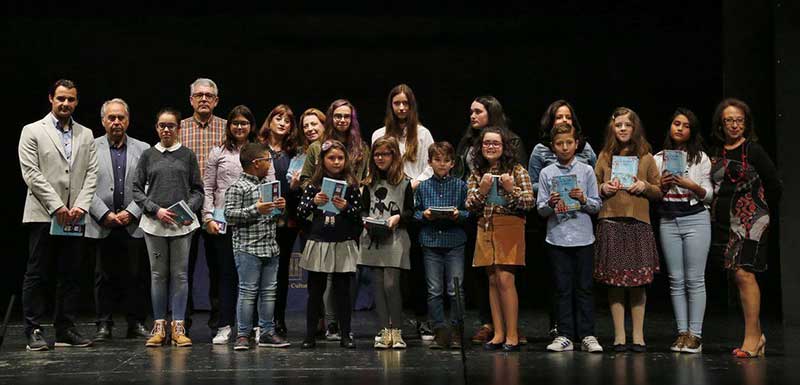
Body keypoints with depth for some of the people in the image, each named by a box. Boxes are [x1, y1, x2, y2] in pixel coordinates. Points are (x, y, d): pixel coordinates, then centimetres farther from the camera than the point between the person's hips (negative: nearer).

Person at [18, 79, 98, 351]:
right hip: (43, 215, -4)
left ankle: (66, 330, 12)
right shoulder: (32, 131, 3)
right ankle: (34, 331, 5)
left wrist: (80, 206, -7)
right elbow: (31, 173, -5)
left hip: (75, 217, 4)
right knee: (38, 275, -1)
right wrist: (56, 207, -12)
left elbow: (91, 173, 8)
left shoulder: (86, 135, 15)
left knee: (71, 275, 5)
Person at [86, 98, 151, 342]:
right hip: (102, 225, -1)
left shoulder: (143, 149, 8)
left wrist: (131, 212, -8)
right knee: (104, 277, 5)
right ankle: (104, 325, 12)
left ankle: (136, 324, 12)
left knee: (136, 276, 3)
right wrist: (105, 214, -9)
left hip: (134, 224, 1)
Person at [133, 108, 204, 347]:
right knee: (158, 274, 5)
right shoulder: (148, 155, 8)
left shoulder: (187, 155, 7)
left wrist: (189, 210, -10)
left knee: (180, 274, 0)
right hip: (154, 223, 1)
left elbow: (198, 190, 7)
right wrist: (156, 210, -8)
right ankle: (159, 326, 10)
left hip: (182, 224, 0)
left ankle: (178, 326, 5)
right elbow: (137, 190, 6)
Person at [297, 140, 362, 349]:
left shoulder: (351, 184, 1)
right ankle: (310, 335, 13)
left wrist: (346, 207, -17)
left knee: (343, 290, 4)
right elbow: (301, 212, 3)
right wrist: (314, 202, -15)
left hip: (343, 244, -1)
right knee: (315, 290, 6)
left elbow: (359, 213, 1)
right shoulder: (314, 184, 3)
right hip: (318, 243, 1)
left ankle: (346, 335, 11)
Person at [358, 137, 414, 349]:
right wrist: (367, 219, -4)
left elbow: (410, 211, 5)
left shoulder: (404, 183, 4)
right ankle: (385, 331, 8)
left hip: (395, 238, -3)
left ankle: (396, 331, -1)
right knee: (378, 285, 3)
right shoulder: (369, 184, 13)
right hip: (373, 238, 4)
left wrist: (398, 217, -14)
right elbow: (363, 209, 16)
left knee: (391, 284, -10)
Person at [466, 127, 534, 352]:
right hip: (485, 230, 4)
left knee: (505, 279, -12)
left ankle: (512, 335, -7)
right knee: (492, 281, 4)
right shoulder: (477, 173, 12)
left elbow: (529, 202, -3)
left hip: (509, 229, -4)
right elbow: (470, 206, 7)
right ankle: (498, 334, 8)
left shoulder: (517, 170, 1)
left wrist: (511, 189, -18)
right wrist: (482, 190, -10)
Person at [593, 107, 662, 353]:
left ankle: (638, 336, 8)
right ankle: (619, 336, 5)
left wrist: (644, 186, -7)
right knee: (614, 281, -1)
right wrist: (603, 189, -4)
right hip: (610, 223, 0)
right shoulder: (605, 156, 12)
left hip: (638, 223, 0)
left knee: (638, 281, 1)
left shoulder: (646, 157, 11)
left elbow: (659, 192, 12)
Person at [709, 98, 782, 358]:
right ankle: (757, 335, 17)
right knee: (737, 275, 7)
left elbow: (775, 186, 2)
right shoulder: (717, 153, 11)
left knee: (743, 273, -14)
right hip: (726, 223, 6)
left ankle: (751, 338, -10)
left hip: (750, 220, -6)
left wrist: (761, 213, 10)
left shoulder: (753, 151, -4)